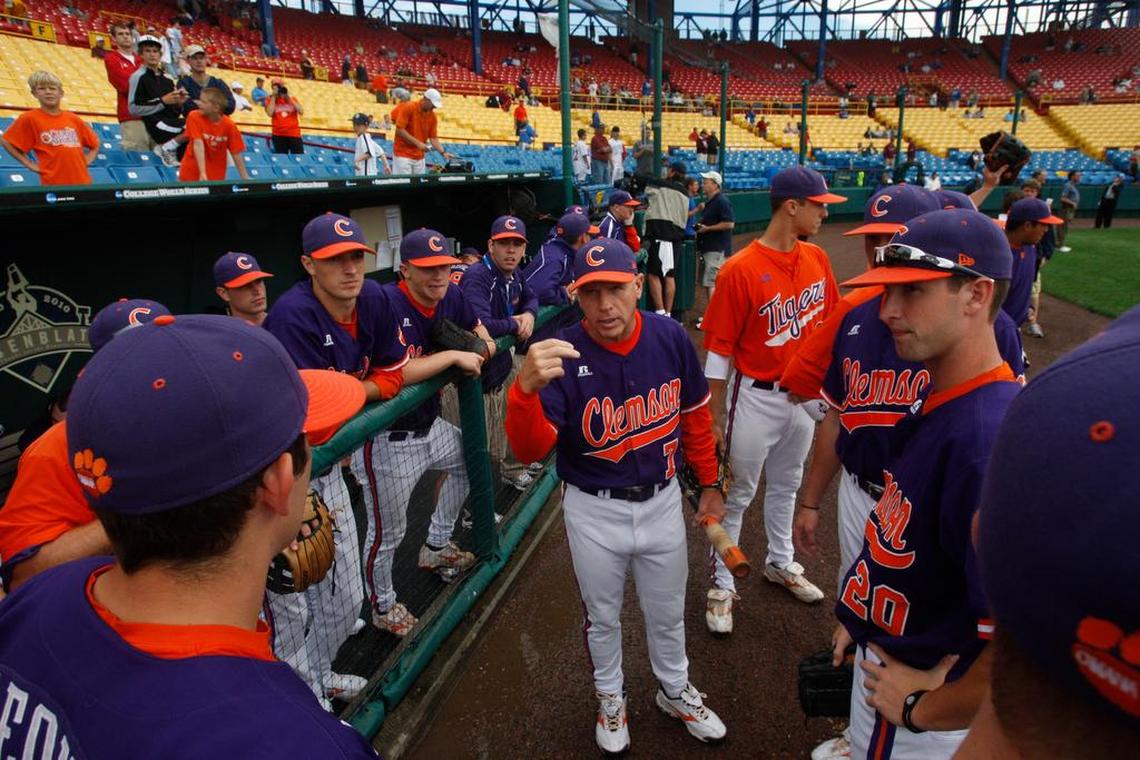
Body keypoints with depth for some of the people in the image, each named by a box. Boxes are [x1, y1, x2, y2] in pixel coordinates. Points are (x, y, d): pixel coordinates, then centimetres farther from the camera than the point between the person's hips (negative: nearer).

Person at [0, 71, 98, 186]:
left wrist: (86, 161, 6)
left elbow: (94, 144, 21)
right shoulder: (30, 118, 0)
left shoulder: (73, 119, 10)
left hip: (82, 182, 3)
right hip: (53, 183, -3)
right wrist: (29, 164, -2)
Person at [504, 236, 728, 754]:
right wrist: (526, 389, -47)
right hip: (594, 512, -2)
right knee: (602, 616, 22)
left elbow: (695, 415, 2)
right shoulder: (561, 356, -21)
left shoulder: (671, 338, -14)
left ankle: (675, 691, 54)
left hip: (662, 501, 2)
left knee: (667, 612, 24)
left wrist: (709, 483, 10)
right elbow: (530, 450, -28)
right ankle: (610, 698, 52)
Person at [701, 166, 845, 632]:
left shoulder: (816, 259, 0)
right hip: (756, 397, -6)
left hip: (804, 395, 6)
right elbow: (718, 350, -16)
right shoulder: (740, 270, -19)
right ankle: (721, 584, 26)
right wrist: (715, 420, -13)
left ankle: (781, 563, 45)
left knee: (786, 485, 23)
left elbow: (829, 323, 11)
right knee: (738, 493, 8)